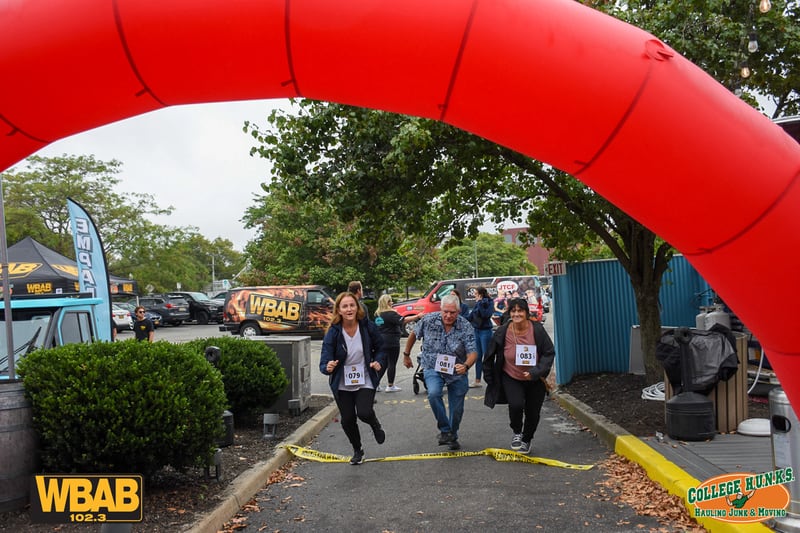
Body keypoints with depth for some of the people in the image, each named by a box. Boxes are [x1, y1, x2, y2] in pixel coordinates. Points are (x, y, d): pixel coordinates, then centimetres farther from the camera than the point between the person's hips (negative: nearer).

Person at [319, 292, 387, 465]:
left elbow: (380, 347, 5)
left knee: (364, 412, -21)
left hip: (365, 381, -1)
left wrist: (379, 361, -14)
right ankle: (357, 450, 37)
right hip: (342, 384, 1)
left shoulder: (367, 327, -11)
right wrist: (328, 367, -41)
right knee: (347, 420, 8)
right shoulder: (333, 332, -15)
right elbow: (325, 358, -19)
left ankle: (376, 426, 18)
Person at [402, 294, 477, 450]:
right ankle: (444, 430, -12)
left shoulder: (466, 327, -18)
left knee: (457, 409, 9)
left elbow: (472, 352, -21)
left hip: (456, 371, 1)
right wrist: (406, 355, 13)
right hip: (433, 368, 0)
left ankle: (453, 436, 37)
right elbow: (413, 334, 4)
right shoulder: (428, 320, -15)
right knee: (433, 393, -30)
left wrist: (466, 365, -42)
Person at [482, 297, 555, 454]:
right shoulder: (502, 332, -14)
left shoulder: (537, 330, -15)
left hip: (535, 381, 1)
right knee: (516, 405, -24)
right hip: (511, 378, -1)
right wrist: (489, 378, 3)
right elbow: (489, 356, 0)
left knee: (533, 412, 9)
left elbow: (549, 353, -9)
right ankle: (517, 432, 9)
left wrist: (535, 373, -21)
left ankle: (526, 440, 41)